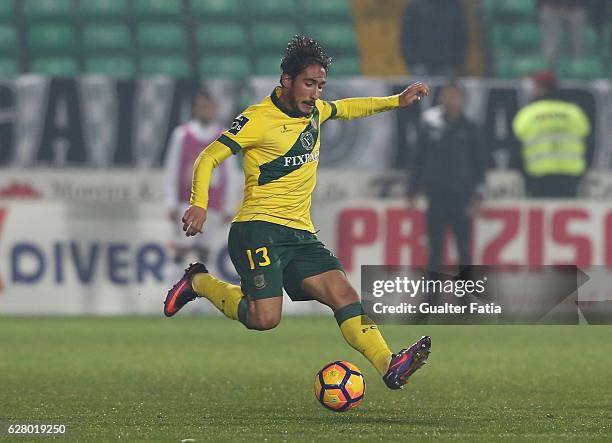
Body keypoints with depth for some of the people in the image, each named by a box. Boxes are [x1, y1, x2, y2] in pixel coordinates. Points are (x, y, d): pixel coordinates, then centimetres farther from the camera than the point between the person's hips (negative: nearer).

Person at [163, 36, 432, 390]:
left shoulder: (315, 111, 14)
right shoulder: (259, 119, -9)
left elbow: (345, 109, 37)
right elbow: (209, 158, -9)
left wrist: (397, 101, 28)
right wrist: (199, 204, -24)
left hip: (301, 234, 7)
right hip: (259, 230, -7)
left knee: (343, 293, -13)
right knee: (265, 318, -20)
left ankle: (390, 366, -23)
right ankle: (200, 283, 4)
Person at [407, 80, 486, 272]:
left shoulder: (470, 129, 3)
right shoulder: (430, 125, 2)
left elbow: (479, 163, 6)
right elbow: (418, 160, 7)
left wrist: (477, 193, -1)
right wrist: (412, 190, 5)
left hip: (462, 196, 0)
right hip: (436, 195, 0)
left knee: (464, 246, 1)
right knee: (435, 247, 1)